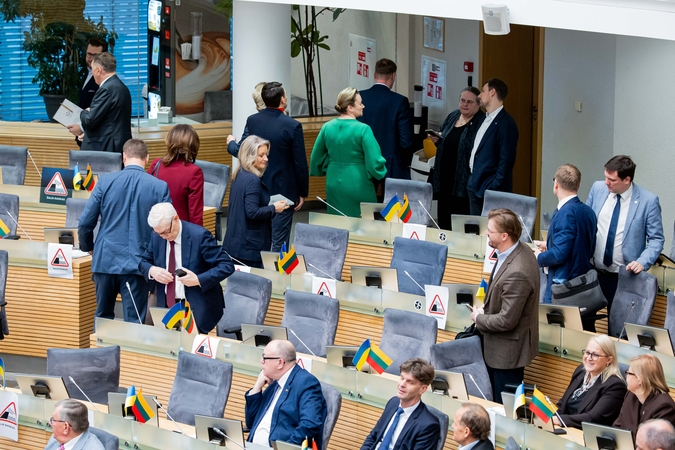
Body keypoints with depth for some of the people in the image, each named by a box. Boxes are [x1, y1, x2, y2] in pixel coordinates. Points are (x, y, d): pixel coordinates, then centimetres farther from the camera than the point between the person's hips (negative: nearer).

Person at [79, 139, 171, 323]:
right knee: (134, 323, 3)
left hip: (106, 260, 1)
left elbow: (85, 222, -1)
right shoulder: (159, 187, -5)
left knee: (103, 317, 16)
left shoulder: (105, 181, -3)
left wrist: (87, 247, 19)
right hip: (138, 264, -1)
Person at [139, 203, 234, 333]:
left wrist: (198, 280, -27)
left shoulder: (199, 235, -15)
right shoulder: (157, 236, 0)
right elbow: (144, 262, 14)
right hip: (167, 305, 4)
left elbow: (227, 266, -14)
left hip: (196, 308, -4)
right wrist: (151, 270, -11)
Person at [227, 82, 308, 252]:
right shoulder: (292, 126, -15)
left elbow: (241, 152, 4)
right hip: (283, 190, -4)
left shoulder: (252, 121, -4)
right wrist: (303, 192, 1)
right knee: (279, 240, 1)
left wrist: (231, 144, 27)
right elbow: (300, 163, -11)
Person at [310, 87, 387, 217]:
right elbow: (374, 161, -16)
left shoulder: (327, 127, 0)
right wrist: (382, 175, 4)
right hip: (358, 186, -5)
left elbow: (316, 157, 9)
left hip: (334, 186, 5)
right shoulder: (363, 129, -15)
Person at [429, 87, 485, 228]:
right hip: (445, 178, 7)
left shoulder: (482, 122, -8)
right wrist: (436, 139, 5)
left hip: (464, 182, -7)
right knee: (444, 221, 9)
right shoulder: (452, 117, 15)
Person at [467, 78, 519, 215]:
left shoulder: (506, 123, -14)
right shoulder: (486, 119, 15)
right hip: (476, 187, 10)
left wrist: (494, 189, -20)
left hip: (490, 188, -10)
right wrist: (472, 181, 16)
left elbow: (506, 159, -18)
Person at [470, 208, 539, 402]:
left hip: (507, 350, -10)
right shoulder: (519, 251, -3)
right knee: (497, 400, 23)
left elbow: (507, 320, -28)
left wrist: (479, 318, -11)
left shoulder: (516, 273, -34)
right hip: (500, 347, 10)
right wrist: (486, 308, 2)